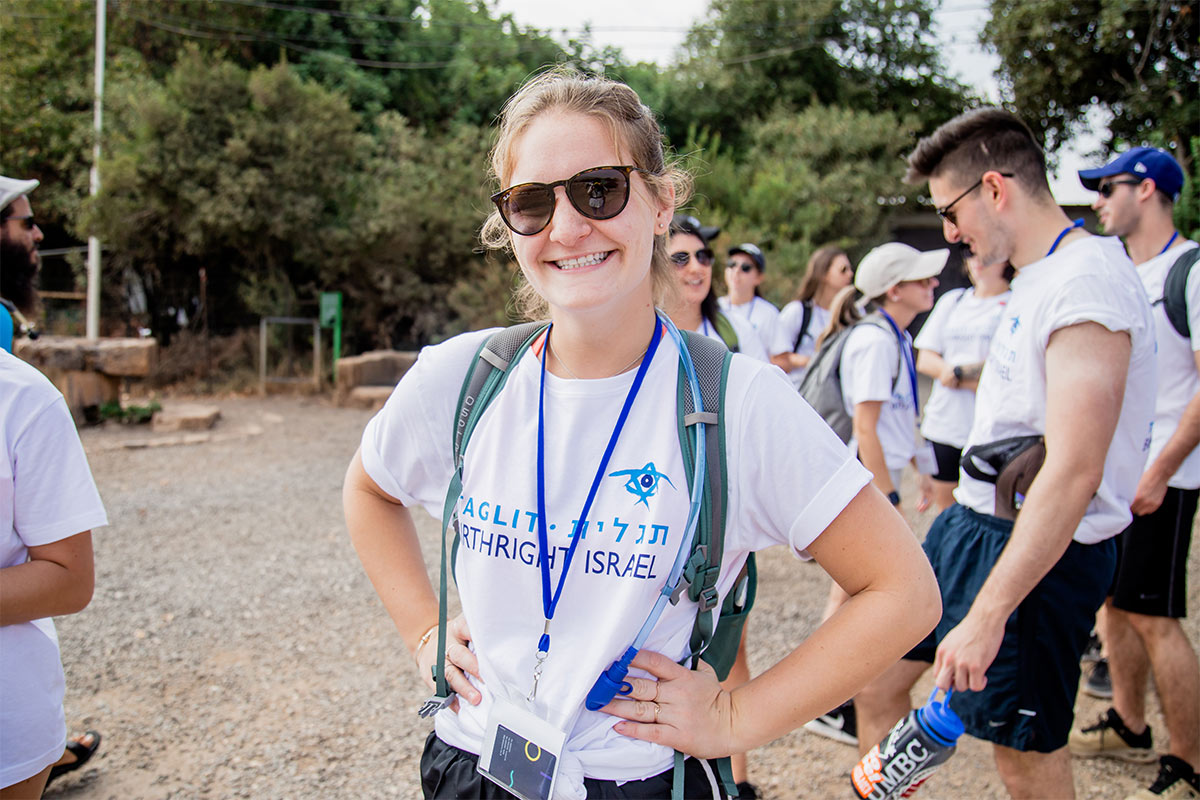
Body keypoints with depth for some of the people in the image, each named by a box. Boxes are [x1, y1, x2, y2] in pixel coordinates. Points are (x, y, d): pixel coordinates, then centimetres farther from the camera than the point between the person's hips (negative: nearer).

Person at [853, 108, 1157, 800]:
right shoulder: (1040, 277, 11)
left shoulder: (1086, 284, -20)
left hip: (1038, 550, -9)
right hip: (971, 521, 9)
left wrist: (987, 614, -27)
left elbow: (1074, 473, -27)